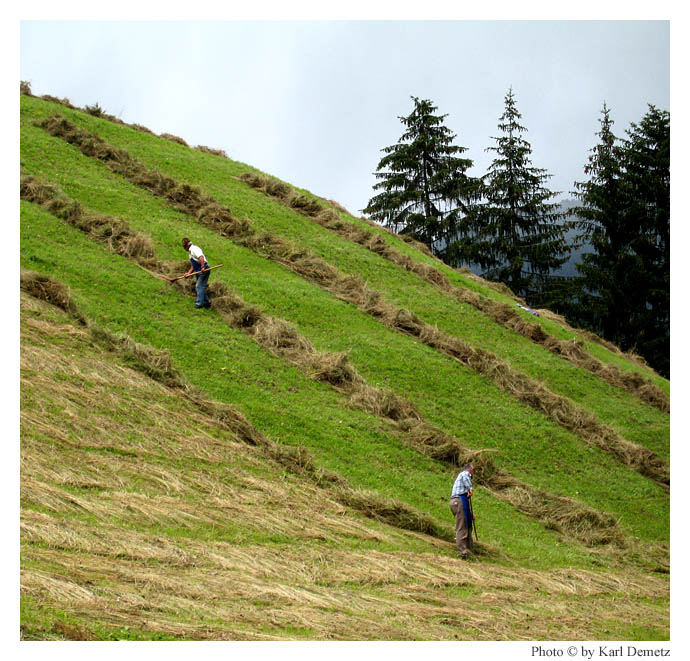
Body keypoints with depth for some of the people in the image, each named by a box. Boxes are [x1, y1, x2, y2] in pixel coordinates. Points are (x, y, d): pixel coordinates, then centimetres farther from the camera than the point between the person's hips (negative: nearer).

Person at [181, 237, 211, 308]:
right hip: (198, 271, 10)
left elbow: (201, 257, -26)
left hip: (203, 270, -10)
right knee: (201, 287, 14)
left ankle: (199, 303, -7)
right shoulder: (190, 252, 22)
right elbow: (193, 266, 22)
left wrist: (203, 267, -36)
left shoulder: (194, 249, -10)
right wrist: (189, 273, 9)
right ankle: (206, 302, 21)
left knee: (199, 286, -9)